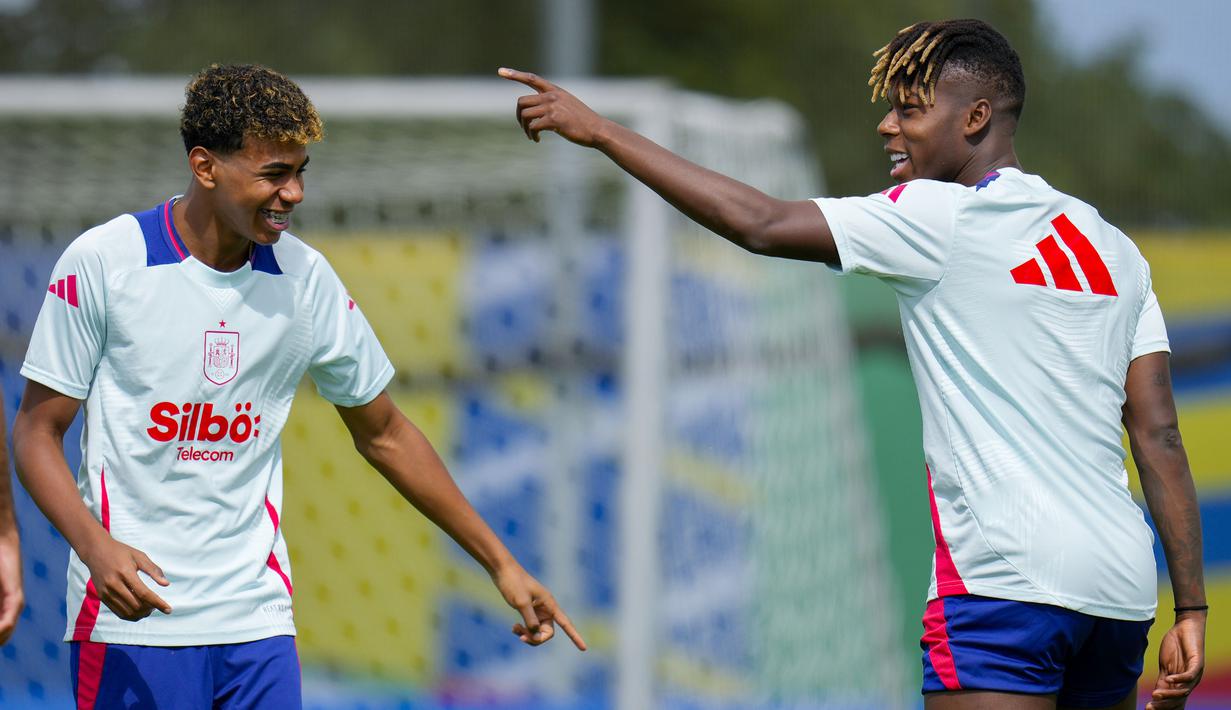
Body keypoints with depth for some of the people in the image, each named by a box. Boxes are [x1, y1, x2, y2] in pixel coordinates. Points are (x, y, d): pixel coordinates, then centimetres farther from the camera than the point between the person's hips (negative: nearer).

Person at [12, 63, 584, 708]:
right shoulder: (102, 261, -6)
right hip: (131, 614, -3)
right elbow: (37, 432, -3)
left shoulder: (304, 277, 5)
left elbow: (384, 434, 16)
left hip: (257, 620, 3)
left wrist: (500, 564, 15)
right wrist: (97, 546, -22)